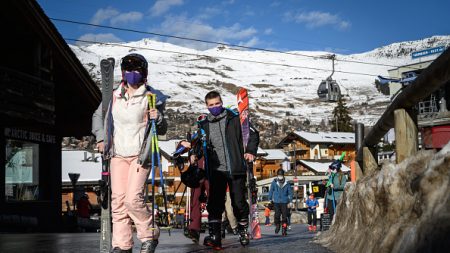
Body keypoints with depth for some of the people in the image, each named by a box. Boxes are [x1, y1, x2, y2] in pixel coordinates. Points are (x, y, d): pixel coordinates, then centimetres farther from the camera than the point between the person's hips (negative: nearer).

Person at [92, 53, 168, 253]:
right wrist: (100, 138, 13)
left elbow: (162, 130, 3)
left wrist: (158, 119, -18)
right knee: (118, 200, 1)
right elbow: (97, 116, 25)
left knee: (133, 198, -15)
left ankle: (150, 236, 7)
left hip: (140, 154, -4)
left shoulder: (151, 97, -1)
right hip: (117, 154, 4)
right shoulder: (113, 96, 7)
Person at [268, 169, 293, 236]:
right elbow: (271, 191, 10)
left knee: (284, 216, -2)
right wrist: (270, 199, 11)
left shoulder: (286, 183, 1)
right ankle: (277, 226, 15)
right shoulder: (274, 182, 0)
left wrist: (290, 200, 3)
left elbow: (290, 192, 9)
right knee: (277, 215, -9)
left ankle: (284, 230, 6)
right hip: (276, 202, 0)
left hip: (284, 202, 0)